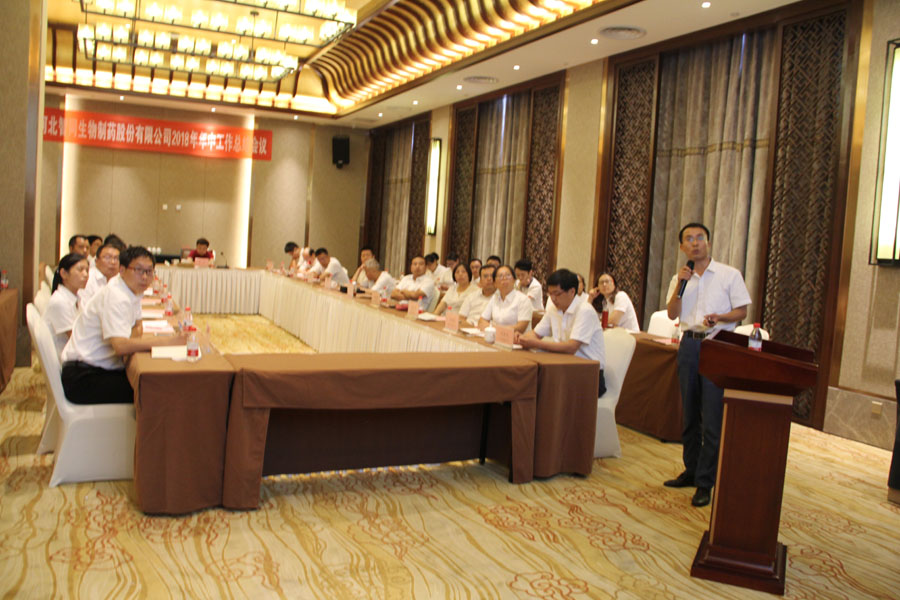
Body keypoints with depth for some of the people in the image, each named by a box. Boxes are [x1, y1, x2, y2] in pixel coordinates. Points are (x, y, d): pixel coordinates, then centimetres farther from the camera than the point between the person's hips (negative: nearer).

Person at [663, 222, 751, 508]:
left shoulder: (729, 275, 0)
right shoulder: (679, 278, 11)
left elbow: (742, 311, -1)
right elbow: (672, 314, 1)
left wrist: (719, 318, -19)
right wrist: (680, 285, -11)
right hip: (689, 344, 5)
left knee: (713, 418, -7)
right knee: (689, 414, 12)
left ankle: (705, 482, 0)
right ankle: (692, 470, 25)